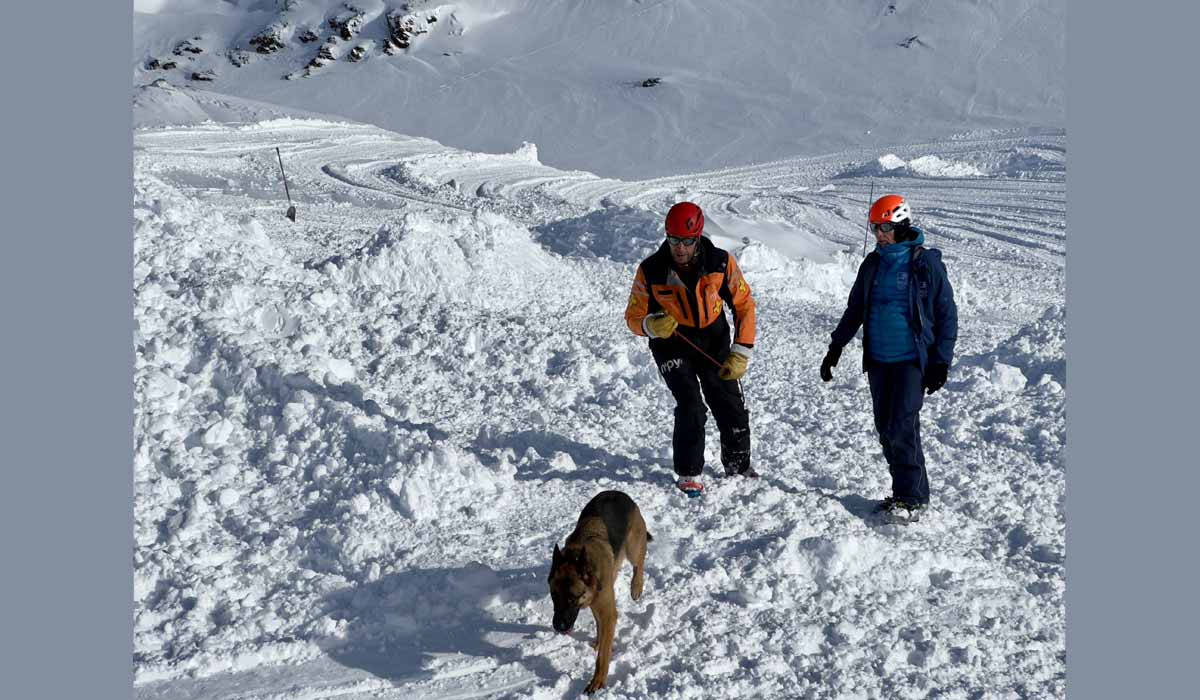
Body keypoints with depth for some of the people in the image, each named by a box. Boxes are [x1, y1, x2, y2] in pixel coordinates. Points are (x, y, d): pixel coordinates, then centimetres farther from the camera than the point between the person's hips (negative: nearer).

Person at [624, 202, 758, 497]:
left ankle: (738, 464, 28)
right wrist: (652, 326, -32)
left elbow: (744, 305, -5)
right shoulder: (651, 271, -20)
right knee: (690, 406, -18)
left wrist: (742, 353, -11)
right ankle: (689, 473, -1)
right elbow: (634, 316, -8)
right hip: (672, 345, -2)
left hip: (714, 340, 2)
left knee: (731, 406, 4)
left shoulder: (721, 263, -18)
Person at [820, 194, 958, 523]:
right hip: (878, 360, 6)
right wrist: (836, 348, 15)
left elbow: (946, 314, -3)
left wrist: (941, 361, -7)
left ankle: (913, 498, -2)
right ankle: (903, 491, 17)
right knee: (886, 430, 7)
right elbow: (855, 310, 19)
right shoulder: (872, 265, 10)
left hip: (912, 360, -6)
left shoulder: (926, 263, -6)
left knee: (902, 428, -12)